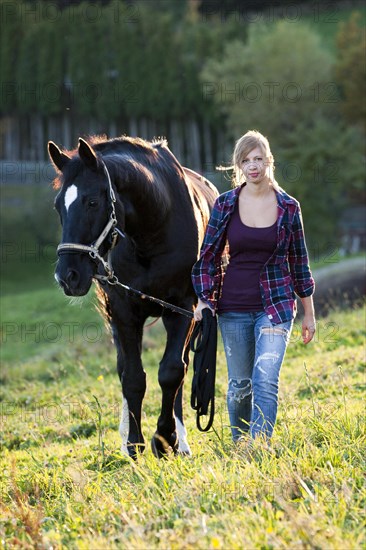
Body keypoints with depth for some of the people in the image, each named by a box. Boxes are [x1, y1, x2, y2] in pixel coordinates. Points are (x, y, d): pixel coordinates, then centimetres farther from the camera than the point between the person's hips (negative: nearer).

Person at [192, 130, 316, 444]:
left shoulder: (289, 207, 0)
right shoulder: (225, 205, 0)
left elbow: (299, 262, 7)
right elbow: (209, 255, 5)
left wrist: (309, 314, 10)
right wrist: (204, 299, -5)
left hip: (275, 306, -1)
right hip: (233, 309, 1)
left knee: (266, 379, -17)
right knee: (240, 384, 10)